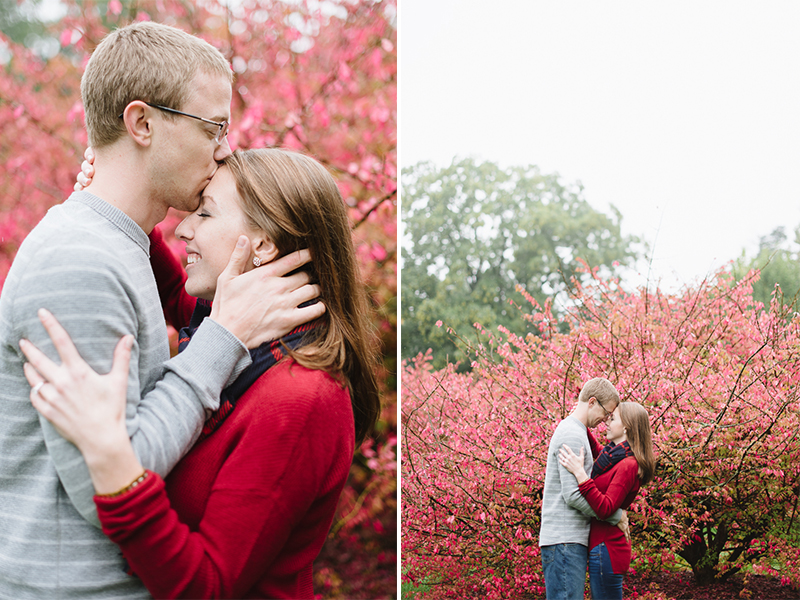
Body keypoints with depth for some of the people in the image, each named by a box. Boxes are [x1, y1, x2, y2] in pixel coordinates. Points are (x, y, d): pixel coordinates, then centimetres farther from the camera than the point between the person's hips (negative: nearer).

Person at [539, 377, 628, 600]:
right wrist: (616, 516, -8)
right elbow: (573, 495, -18)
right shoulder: (572, 435, -13)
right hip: (564, 539, -10)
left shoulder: (574, 430, 20)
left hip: (571, 539, 10)